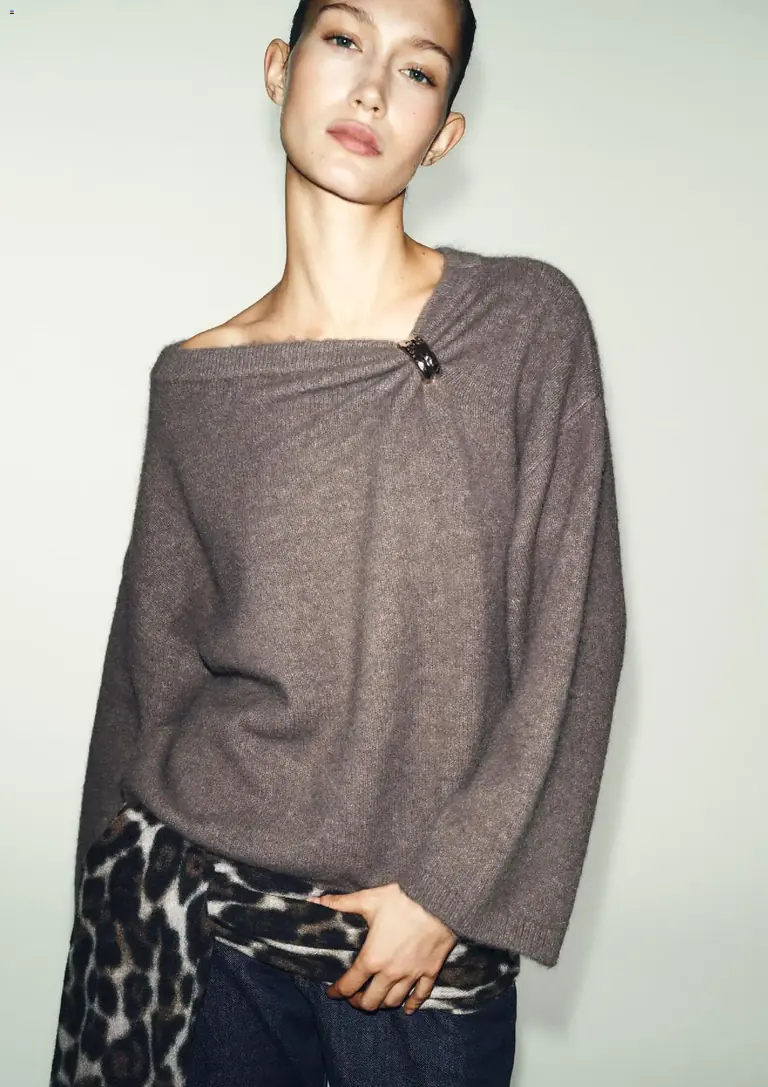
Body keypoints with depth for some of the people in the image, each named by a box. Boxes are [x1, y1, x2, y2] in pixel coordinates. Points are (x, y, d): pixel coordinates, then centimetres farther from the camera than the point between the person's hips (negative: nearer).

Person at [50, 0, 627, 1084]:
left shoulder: (529, 321, -5)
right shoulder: (197, 379, 0)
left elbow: (573, 634, -6)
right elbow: (156, 661, 6)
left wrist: (450, 886, -9)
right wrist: (114, 922, 10)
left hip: (439, 930, -1)